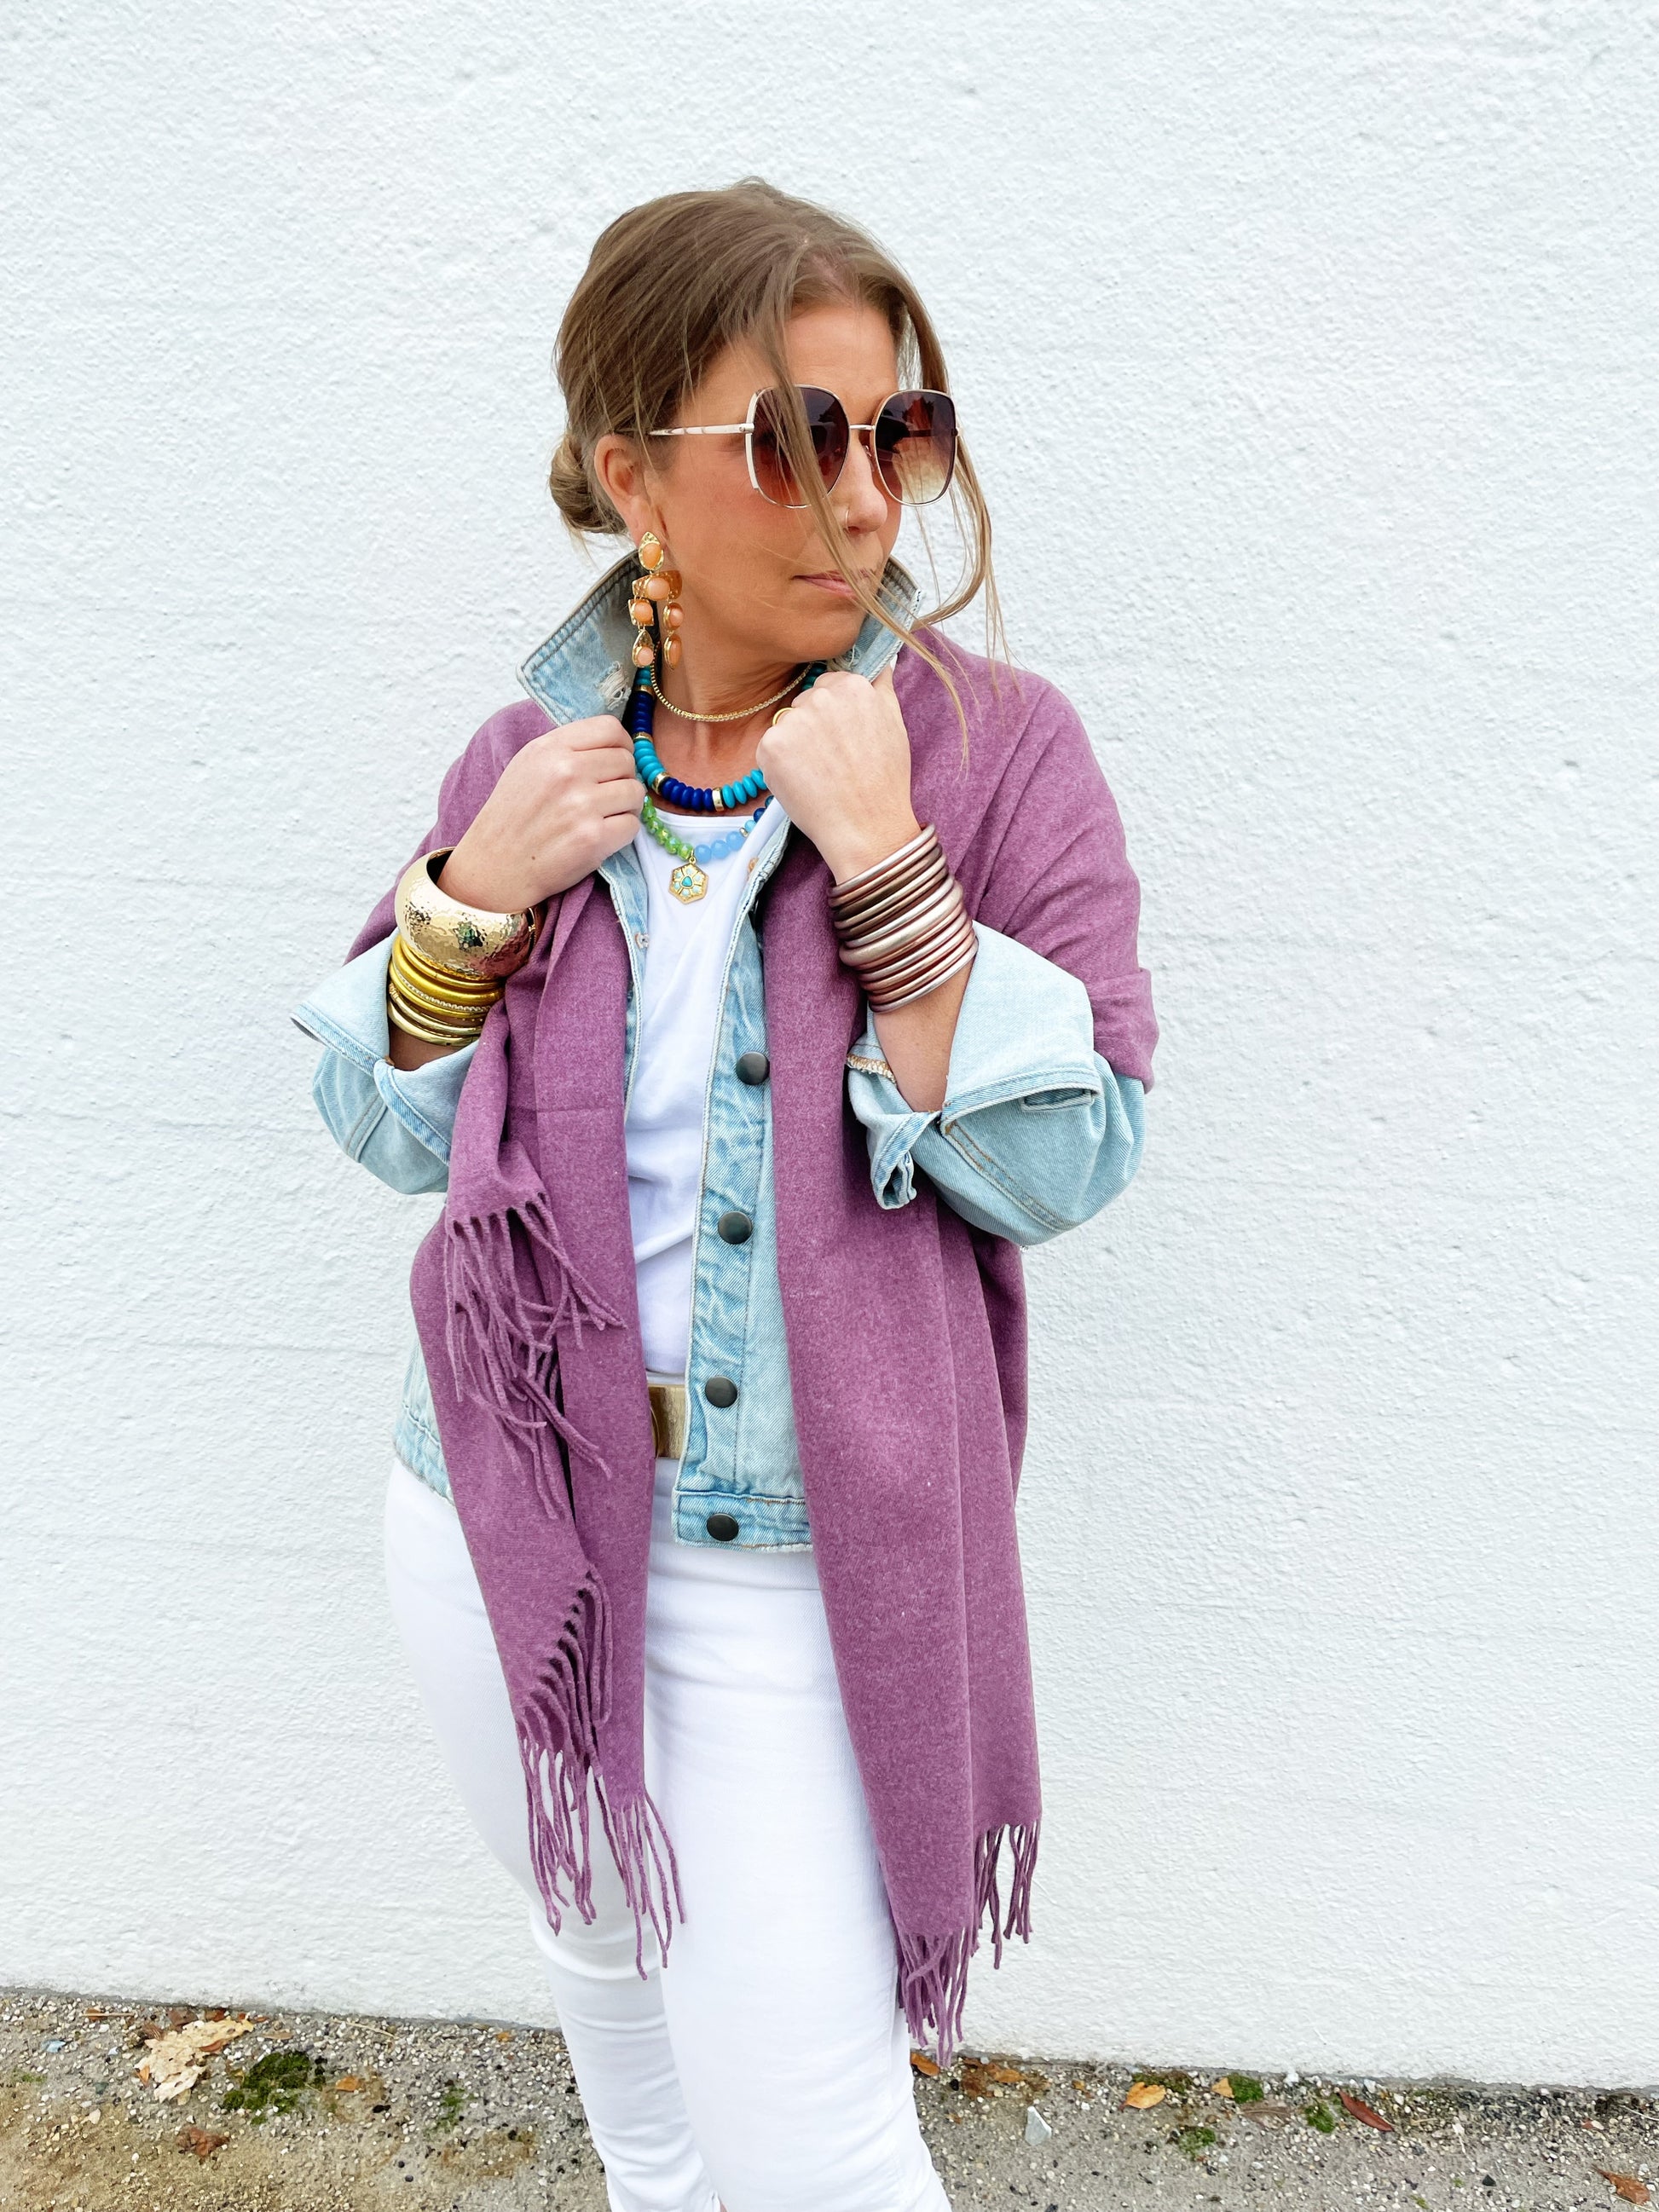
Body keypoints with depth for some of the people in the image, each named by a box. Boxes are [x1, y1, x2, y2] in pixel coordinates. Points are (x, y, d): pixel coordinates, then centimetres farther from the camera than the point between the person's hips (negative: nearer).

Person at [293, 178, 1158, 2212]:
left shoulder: (997, 748, -11)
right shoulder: (533, 757, -2)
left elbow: (1070, 1164, -16)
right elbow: (389, 1128, 4)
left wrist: (882, 863, -24)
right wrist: (478, 892, -13)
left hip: (796, 1561, -3)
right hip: (504, 1513, 4)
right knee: (605, 1955, 29)